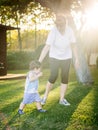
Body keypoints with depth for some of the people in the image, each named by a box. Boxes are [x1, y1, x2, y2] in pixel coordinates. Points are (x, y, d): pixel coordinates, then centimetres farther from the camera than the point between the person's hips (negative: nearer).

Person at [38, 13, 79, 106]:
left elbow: (73, 45, -5)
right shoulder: (53, 32, -24)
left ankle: (62, 99, 10)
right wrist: (39, 61, -31)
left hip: (66, 58, 3)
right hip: (54, 57, -3)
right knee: (53, 77, -12)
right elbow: (46, 47, -27)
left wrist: (76, 58, -4)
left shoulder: (70, 31, -16)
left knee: (65, 78, 0)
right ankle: (45, 97, 6)